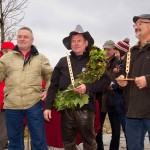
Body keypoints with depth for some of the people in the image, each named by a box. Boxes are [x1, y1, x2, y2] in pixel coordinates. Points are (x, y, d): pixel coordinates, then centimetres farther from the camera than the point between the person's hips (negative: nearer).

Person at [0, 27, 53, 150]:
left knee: (39, 139, 6)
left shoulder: (40, 58, 9)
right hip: (12, 105, 1)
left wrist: (48, 91, 2)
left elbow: (50, 76, 15)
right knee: (14, 140, 13)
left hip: (34, 104, -1)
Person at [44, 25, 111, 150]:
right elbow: (53, 85, 8)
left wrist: (88, 88, -17)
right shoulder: (63, 61, 9)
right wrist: (48, 106, 1)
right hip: (65, 108, 3)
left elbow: (106, 80, -3)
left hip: (85, 108, -2)